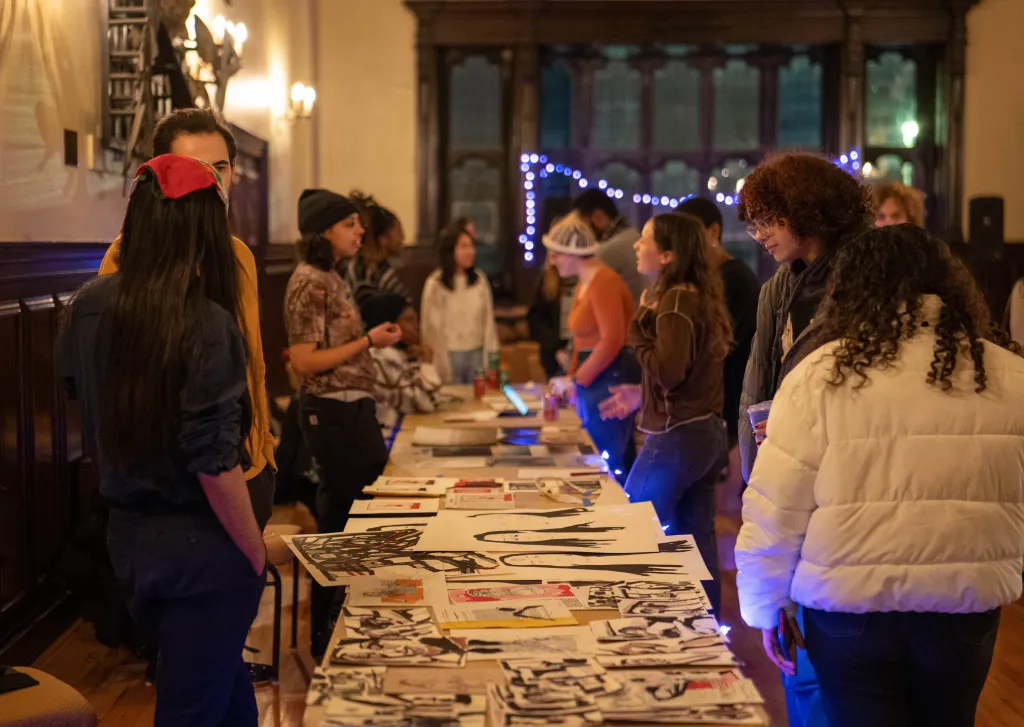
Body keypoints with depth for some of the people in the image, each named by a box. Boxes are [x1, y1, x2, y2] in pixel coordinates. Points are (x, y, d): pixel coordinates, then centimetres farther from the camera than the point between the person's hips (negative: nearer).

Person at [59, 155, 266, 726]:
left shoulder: (90, 307, -4)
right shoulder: (208, 324, -22)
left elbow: (75, 387, 17)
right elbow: (214, 465, -22)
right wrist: (256, 554, -10)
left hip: (127, 533, 6)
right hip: (201, 546, -6)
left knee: (227, 680, 25)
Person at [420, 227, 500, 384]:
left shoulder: (480, 280, 3)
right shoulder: (436, 284, -8)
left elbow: (488, 319, 7)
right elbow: (431, 327, -5)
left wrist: (492, 355, 3)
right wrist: (442, 365, -7)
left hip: (477, 353, 3)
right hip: (451, 355, -3)